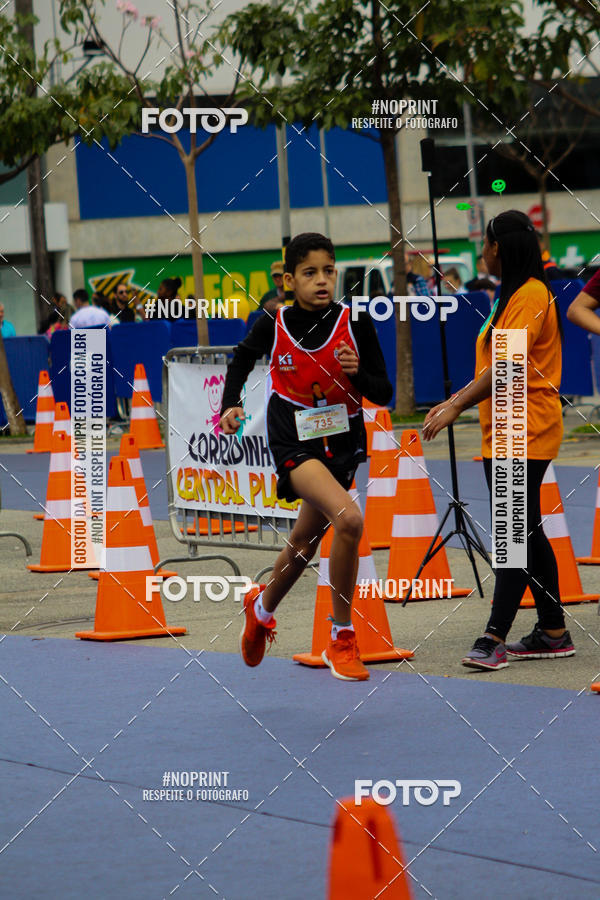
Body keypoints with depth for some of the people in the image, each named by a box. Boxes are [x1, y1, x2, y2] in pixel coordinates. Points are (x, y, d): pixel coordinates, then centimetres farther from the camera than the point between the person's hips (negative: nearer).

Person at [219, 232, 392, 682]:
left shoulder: (357, 323, -7)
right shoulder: (274, 324, -7)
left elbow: (384, 394, -3)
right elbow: (243, 357, 15)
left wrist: (357, 373, -22)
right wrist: (231, 404, 2)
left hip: (342, 443, 3)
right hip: (293, 443, -3)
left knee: (305, 541, 17)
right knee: (348, 519, -27)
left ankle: (263, 606, 50)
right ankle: (342, 639, -15)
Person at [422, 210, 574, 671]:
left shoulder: (531, 295, -14)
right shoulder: (510, 295, 18)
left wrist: (457, 408, -22)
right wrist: (456, 400, 16)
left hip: (525, 433, -10)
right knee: (525, 533, 12)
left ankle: (495, 639, -15)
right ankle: (553, 632, 17)